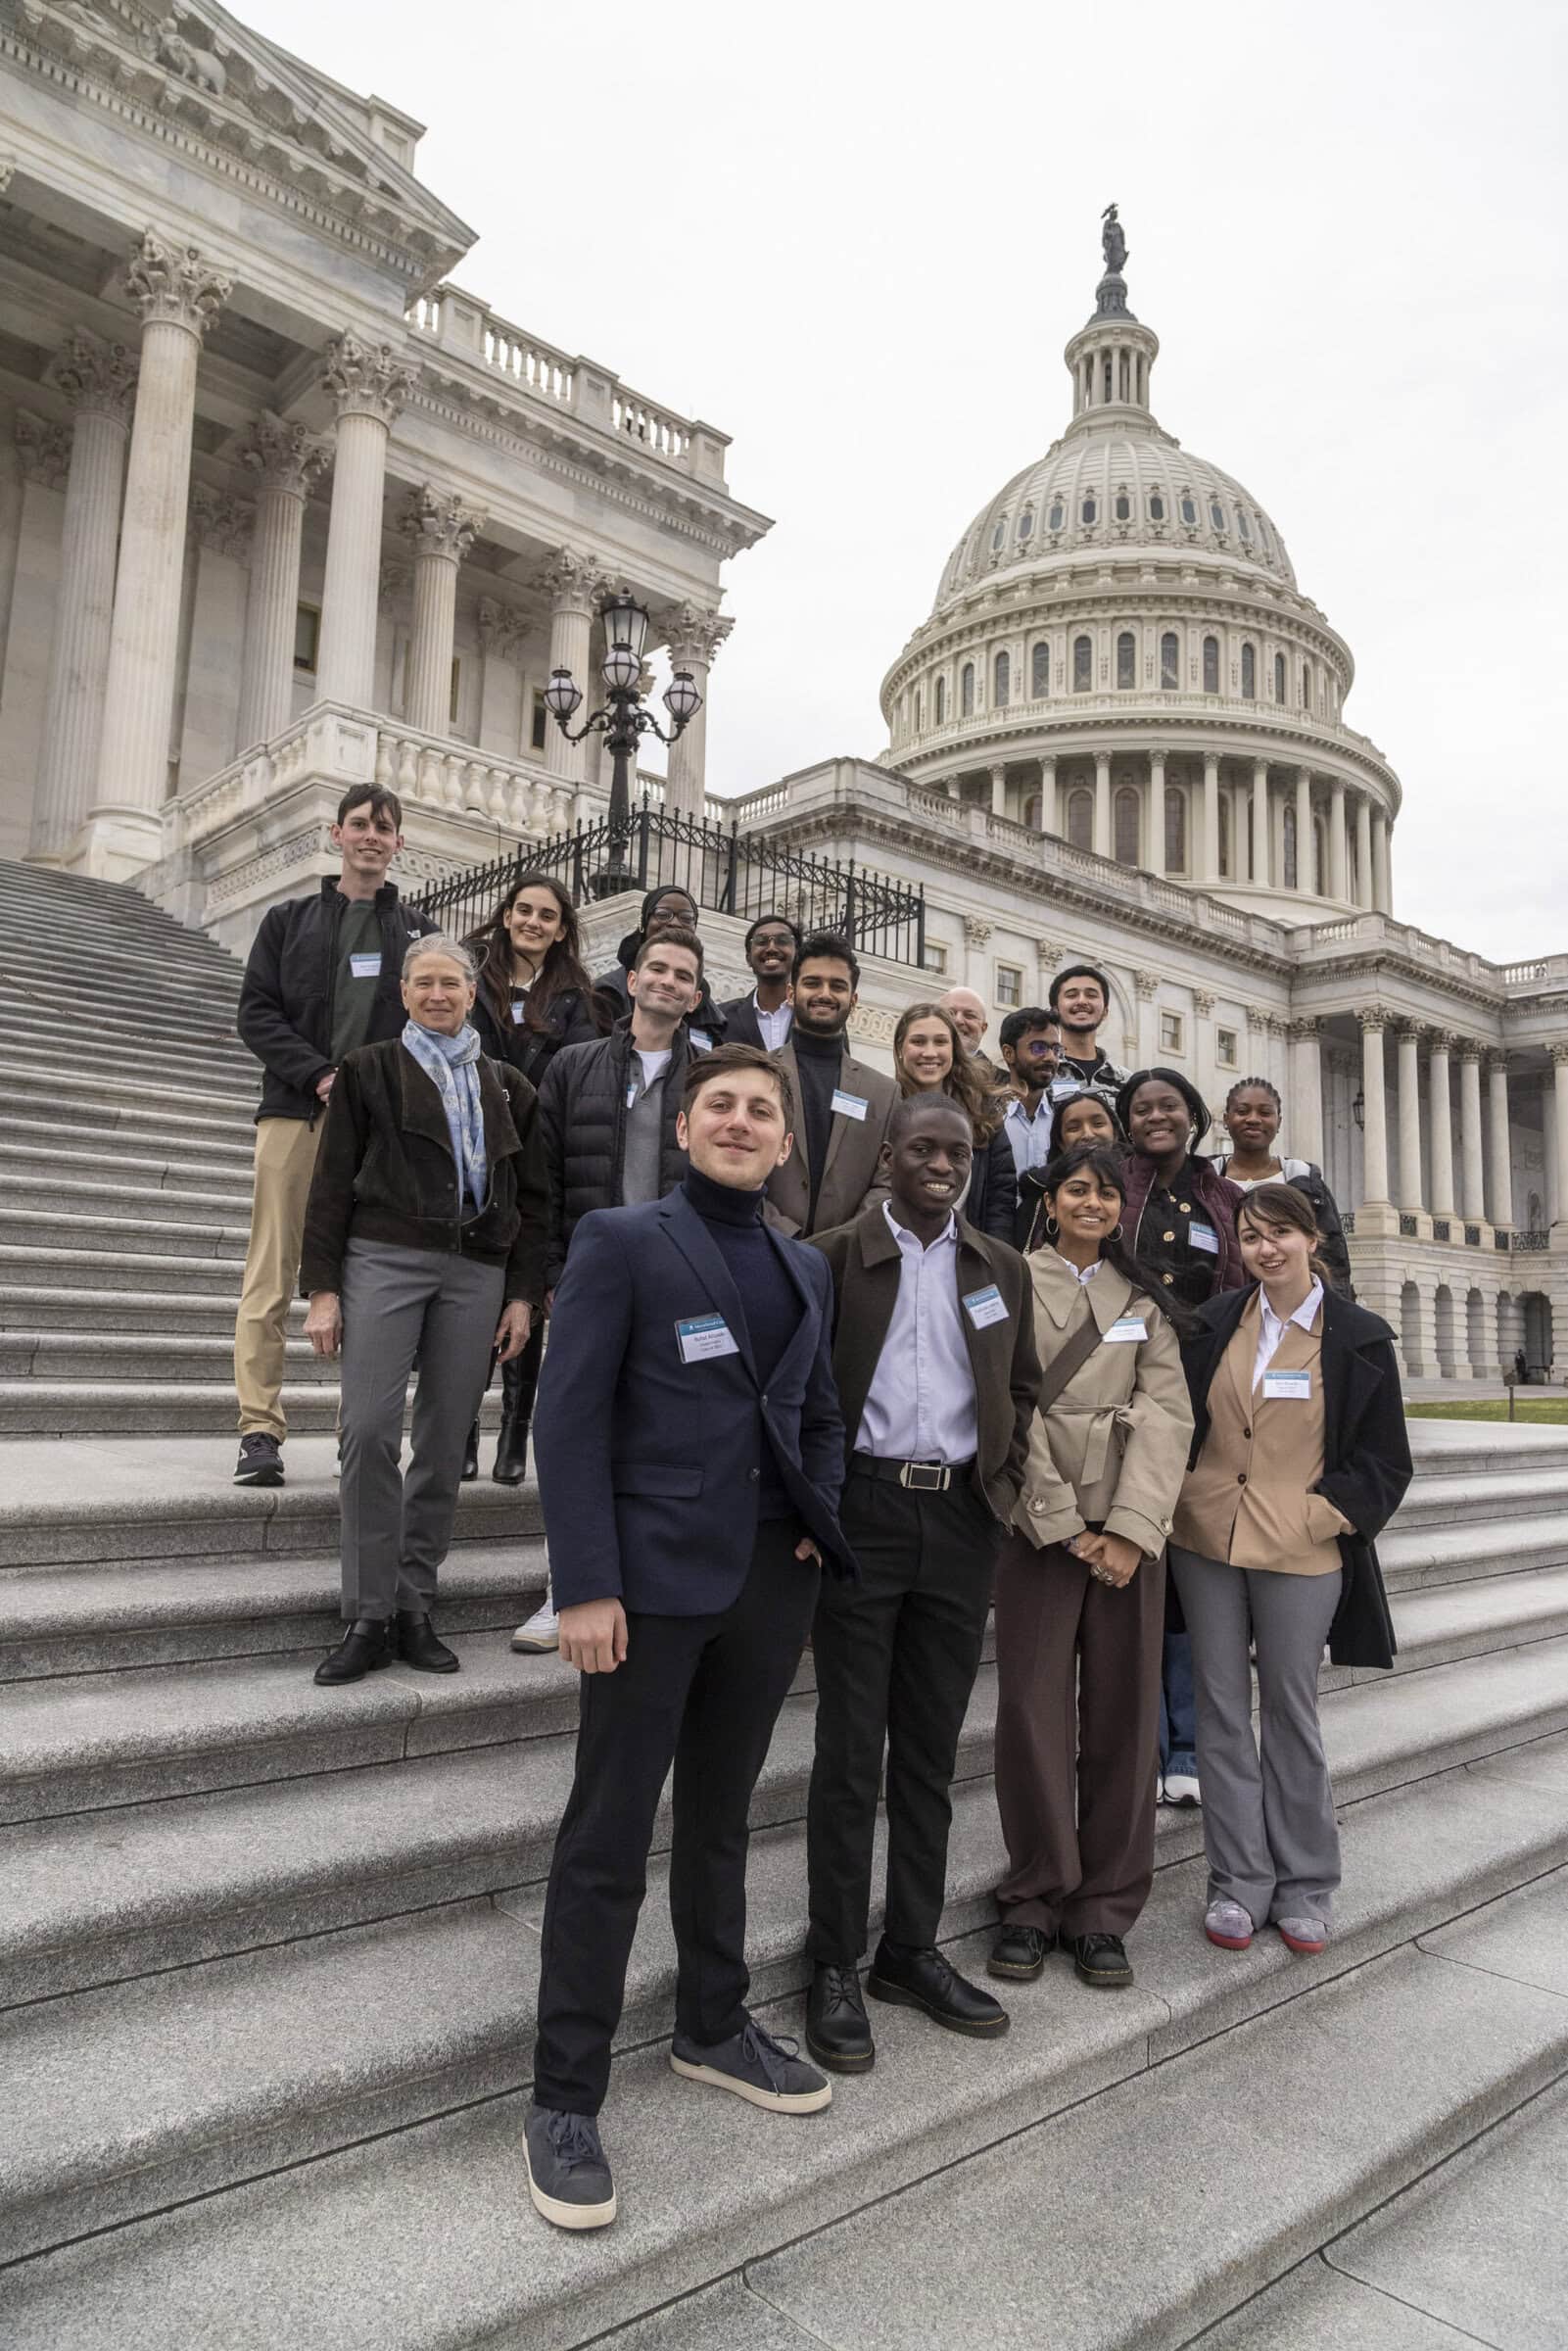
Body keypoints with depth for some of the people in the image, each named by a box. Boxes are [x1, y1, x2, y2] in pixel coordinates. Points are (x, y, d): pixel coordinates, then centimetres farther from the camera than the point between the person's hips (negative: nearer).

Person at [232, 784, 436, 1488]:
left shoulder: (417, 932, 15)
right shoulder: (289, 920, 14)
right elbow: (257, 1013, 5)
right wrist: (319, 1075, -10)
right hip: (295, 1113, 0)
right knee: (272, 1275, -3)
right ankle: (260, 1430, 1)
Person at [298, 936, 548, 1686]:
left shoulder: (509, 1088, 15)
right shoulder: (368, 1070, 10)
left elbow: (533, 1197, 14)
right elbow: (332, 1182, 5)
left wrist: (523, 1294, 5)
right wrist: (322, 1288, -2)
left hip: (476, 1273, 2)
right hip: (383, 1259, -2)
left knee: (444, 1443, 2)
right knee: (370, 1429, -12)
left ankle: (413, 1609, 13)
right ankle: (368, 1616, -1)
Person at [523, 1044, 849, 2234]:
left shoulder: (809, 1267, 12)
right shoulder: (622, 1241, -5)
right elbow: (570, 1421, -10)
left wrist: (823, 1524, 3)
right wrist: (585, 1585, -16)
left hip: (772, 1578, 6)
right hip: (654, 1577, -5)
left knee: (721, 1819, 20)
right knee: (608, 1838, 4)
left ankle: (715, 2027, 38)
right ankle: (567, 2097, 19)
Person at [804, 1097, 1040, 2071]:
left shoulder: (1003, 1269, 10)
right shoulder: (833, 1258, -2)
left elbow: (1024, 1389, 17)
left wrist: (1003, 1483, 6)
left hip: (962, 1517, 4)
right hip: (863, 1514, -3)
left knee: (931, 1753, 13)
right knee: (850, 1752, 4)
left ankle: (913, 1951, 28)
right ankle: (836, 1967, 18)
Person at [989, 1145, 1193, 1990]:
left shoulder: (1146, 1299, 11)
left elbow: (1166, 1413, 1)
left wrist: (1130, 1528, -11)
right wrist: (1064, 1525, -10)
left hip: (1130, 1523, 3)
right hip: (1036, 1520, -2)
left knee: (1124, 1712, 5)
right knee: (1033, 1709, 0)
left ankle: (1104, 1909, 18)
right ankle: (1035, 1898, 16)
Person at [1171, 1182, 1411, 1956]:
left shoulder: (1359, 1338, -3)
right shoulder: (1215, 1321, 4)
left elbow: (1383, 1463, 0)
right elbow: (1179, 1421, 9)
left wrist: (1322, 1516, -9)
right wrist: (1178, 1505, 0)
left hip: (1300, 1555, -3)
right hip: (1205, 1543, 3)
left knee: (1290, 1711, 8)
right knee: (1222, 1708, 8)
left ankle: (1304, 1884, 25)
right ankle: (1238, 1882, 20)